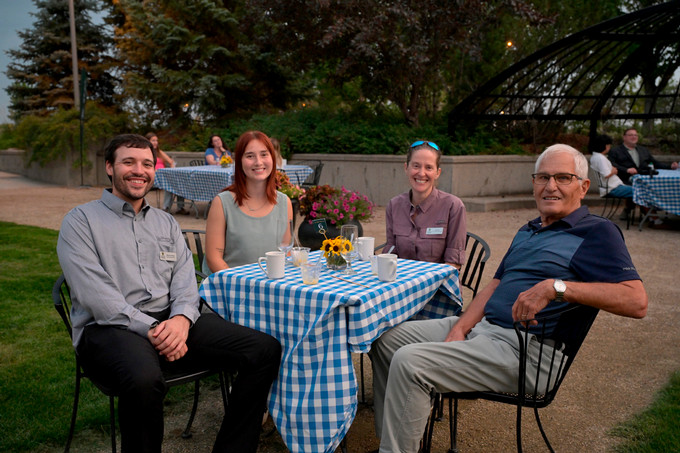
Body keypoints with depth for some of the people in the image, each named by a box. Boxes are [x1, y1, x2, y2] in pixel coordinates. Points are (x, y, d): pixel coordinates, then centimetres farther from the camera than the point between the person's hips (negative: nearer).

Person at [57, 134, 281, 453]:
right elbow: (94, 293, -9)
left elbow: (185, 279, 9)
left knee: (266, 349, -13)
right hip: (109, 328, -5)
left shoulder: (166, 222, 21)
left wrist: (181, 317, -13)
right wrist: (151, 329, -19)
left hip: (171, 321, 5)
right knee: (144, 381, -41)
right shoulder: (81, 221, 5)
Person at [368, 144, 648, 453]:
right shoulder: (527, 231, 21)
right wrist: (459, 328, 2)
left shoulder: (596, 232, -3)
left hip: (521, 348, -9)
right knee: (385, 338, 2)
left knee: (409, 362, -24)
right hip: (479, 325, 9)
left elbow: (637, 302, -15)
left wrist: (556, 287, -23)